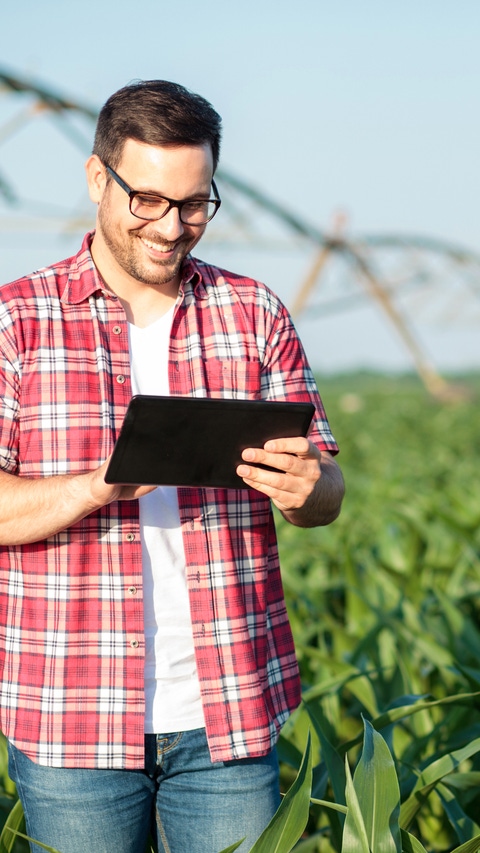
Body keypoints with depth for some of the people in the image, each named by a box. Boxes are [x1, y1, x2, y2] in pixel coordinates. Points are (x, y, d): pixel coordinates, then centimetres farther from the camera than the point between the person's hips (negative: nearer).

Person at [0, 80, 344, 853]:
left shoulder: (254, 316, 8)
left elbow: (328, 495, 8)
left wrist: (303, 486, -17)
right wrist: (99, 486, -24)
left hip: (228, 715, 2)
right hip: (73, 719, -2)